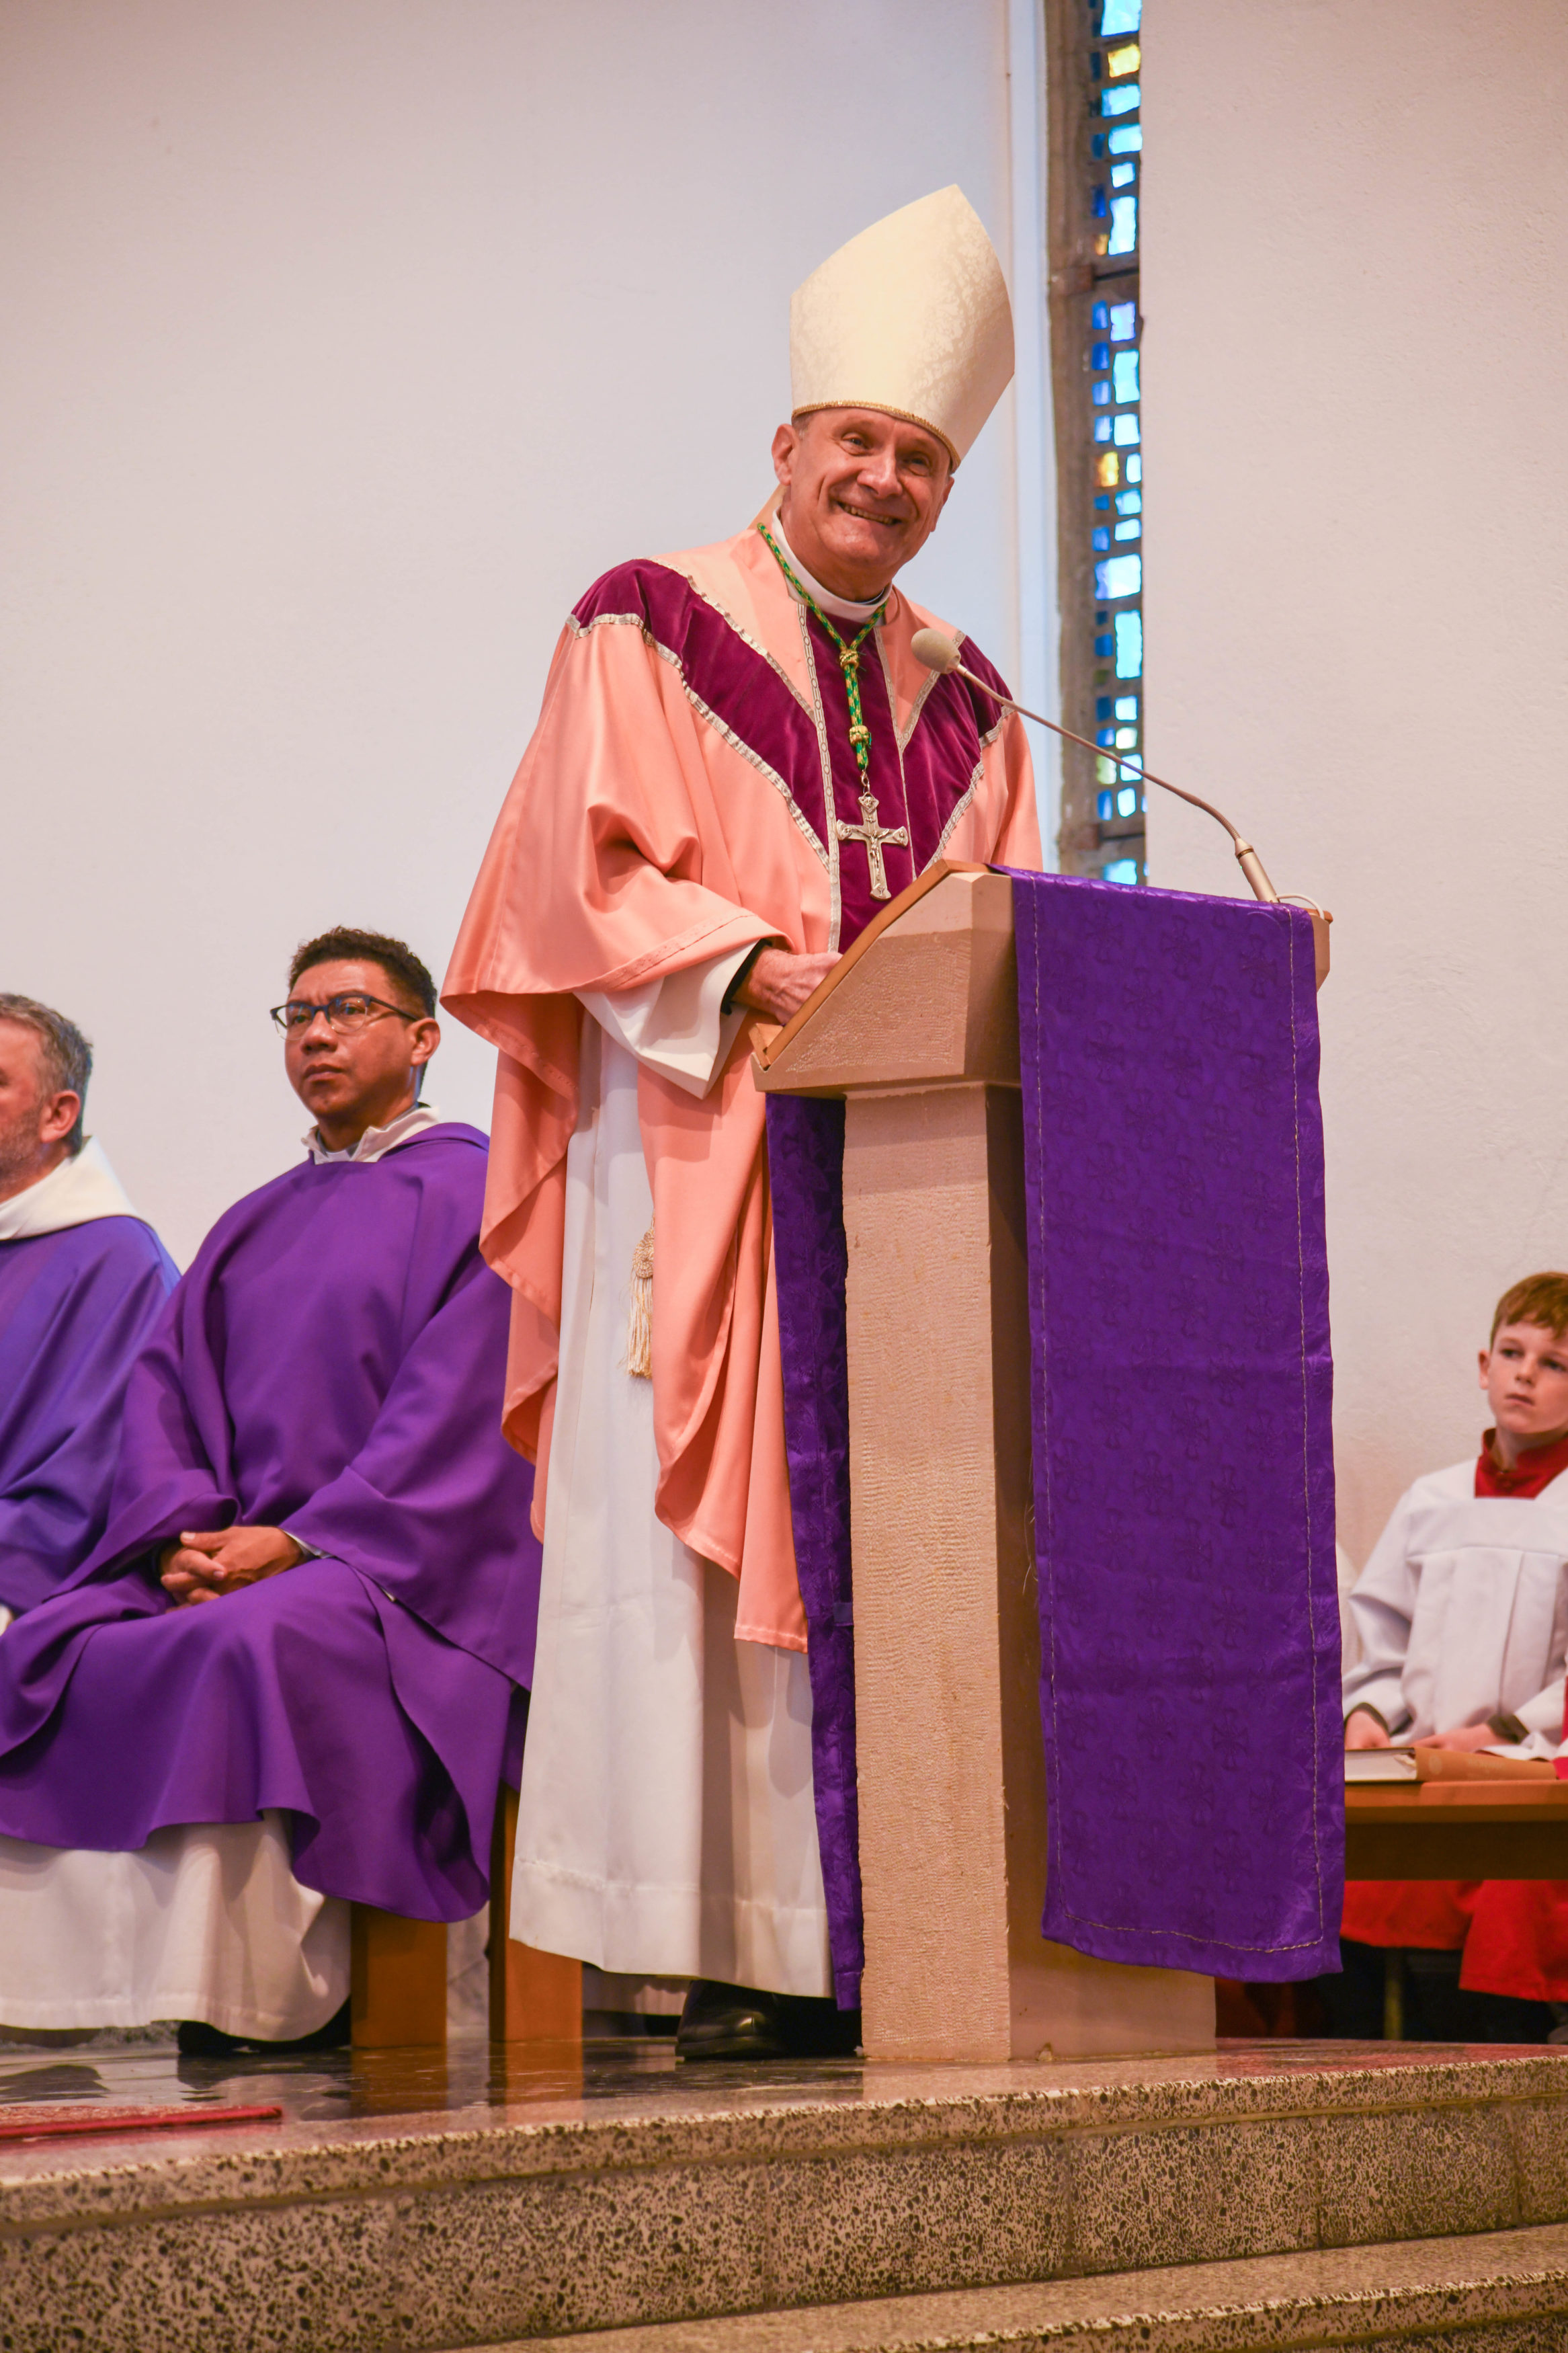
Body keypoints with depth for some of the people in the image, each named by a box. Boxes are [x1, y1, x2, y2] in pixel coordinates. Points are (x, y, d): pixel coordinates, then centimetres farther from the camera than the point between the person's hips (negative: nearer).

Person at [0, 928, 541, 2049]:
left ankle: (273, 1992, -31)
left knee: (247, 1645, -36)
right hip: (228, 1556, 7)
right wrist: (183, 1533, -8)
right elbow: (168, 1382, 14)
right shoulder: (257, 1222, 24)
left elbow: (455, 1415, -10)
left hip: (401, 1566, -6)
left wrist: (295, 1542, -18)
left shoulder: (474, 1191, 2)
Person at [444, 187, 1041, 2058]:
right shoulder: (647, 628, 6)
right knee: (695, 1540, -9)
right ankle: (728, 1959, -7)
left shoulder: (960, 700, 21)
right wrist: (757, 968, -18)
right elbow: (587, 878, -4)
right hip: (696, 1152, -5)